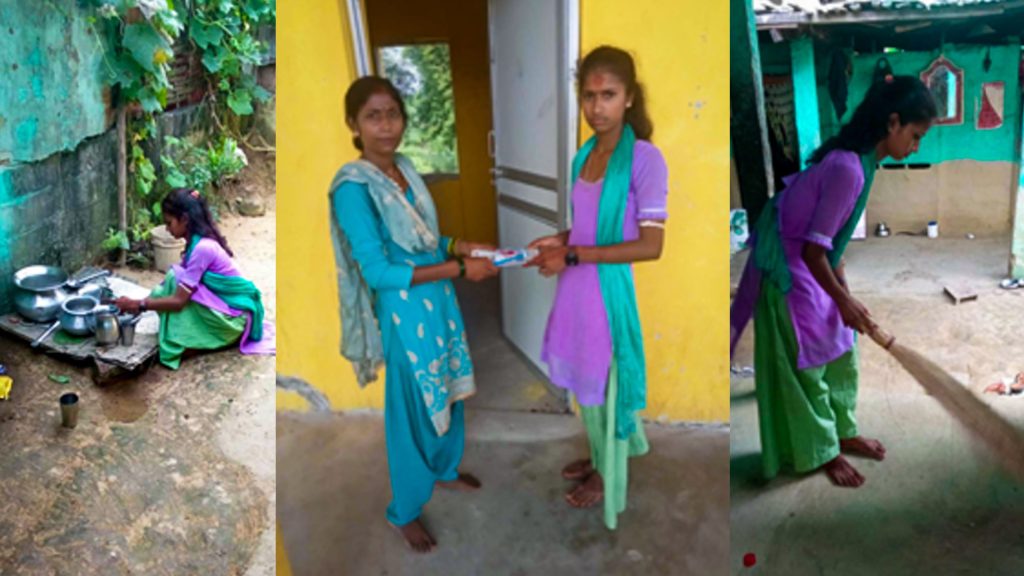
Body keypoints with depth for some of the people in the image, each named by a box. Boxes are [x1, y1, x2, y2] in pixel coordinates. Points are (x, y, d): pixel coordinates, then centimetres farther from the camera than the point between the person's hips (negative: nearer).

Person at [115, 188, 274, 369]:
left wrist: (139, 305, -15)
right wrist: (140, 303, 1)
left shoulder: (202, 248, -24)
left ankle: (178, 346, -8)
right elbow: (178, 291, 10)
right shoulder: (198, 241, 4)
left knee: (176, 277, -19)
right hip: (223, 304, 9)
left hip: (232, 316, -9)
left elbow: (178, 301, -24)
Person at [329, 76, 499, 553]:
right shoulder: (353, 187, -22)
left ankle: (446, 470, 48)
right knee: (412, 409, 7)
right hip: (403, 310, -8)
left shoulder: (405, 167, 2)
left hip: (438, 299, 8)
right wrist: (459, 270, -24)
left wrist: (463, 247, -2)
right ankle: (405, 510, 29)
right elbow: (378, 272, -26)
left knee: (449, 391, 23)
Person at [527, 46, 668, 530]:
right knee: (585, 378, 21)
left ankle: (609, 474, 32)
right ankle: (598, 455, 43)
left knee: (607, 381, 10)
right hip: (577, 288, 7)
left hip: (609, 290, -7)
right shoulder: (583, 157, 6)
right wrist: (559, 241, -2)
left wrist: (573, 255, -22)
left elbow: (650, 246, -21)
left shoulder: (646, 158, -17)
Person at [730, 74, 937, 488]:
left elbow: (831, 240, 10)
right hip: (788, 272, -10)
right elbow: (813, 250, -25)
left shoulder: (858, 159, 3)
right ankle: (821, 452, 23)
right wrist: (844, 301, -12)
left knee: (841, 354, 18)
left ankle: (843, 432, 36)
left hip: (812, 267, 10)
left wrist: (845, 293, 11)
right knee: (806, 365, 5)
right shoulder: (848, 168, -28)